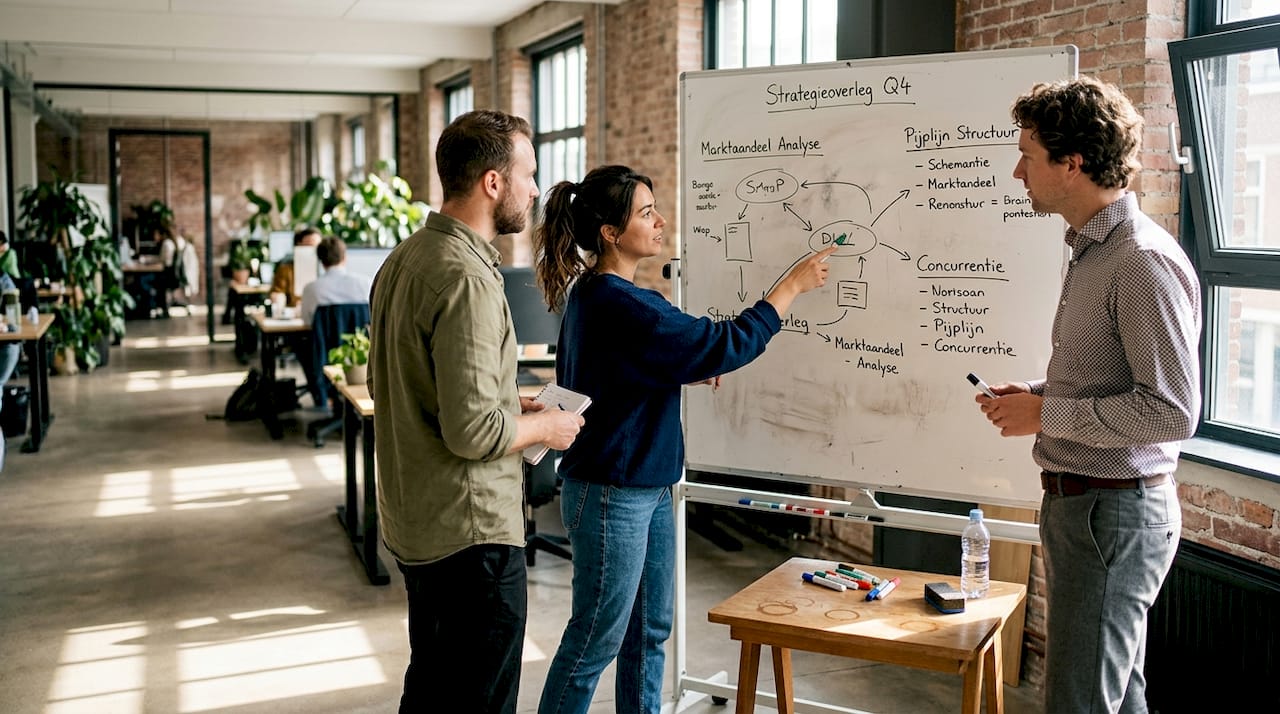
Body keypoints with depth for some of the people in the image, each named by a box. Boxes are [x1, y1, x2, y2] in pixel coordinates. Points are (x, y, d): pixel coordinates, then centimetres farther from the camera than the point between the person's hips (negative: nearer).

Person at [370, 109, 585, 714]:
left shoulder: (404, 259, 8)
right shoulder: (466, 277, -23)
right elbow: (472, 431, -27)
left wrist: (509, 403, 13)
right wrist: (546, 427, -9)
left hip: (412, 524, 10)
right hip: (470, 533, -10)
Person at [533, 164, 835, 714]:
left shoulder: (592, 294, 8)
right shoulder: (618, 305, -23)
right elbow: (725, 344, -22)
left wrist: (686, 374, 7)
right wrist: (793, 284, -12)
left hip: (647, 490, 10)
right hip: (611, 497, -10)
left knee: (649, 631, 18)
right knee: (595, 642, 4)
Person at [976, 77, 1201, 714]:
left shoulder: (1144, 262, -20)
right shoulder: (1091, 250, 13)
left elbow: (1171, 411, -23)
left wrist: (1046, 414, -17)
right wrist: (1035, 392, 6)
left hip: (1114, 511, -10)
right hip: (1079, 500, 10)